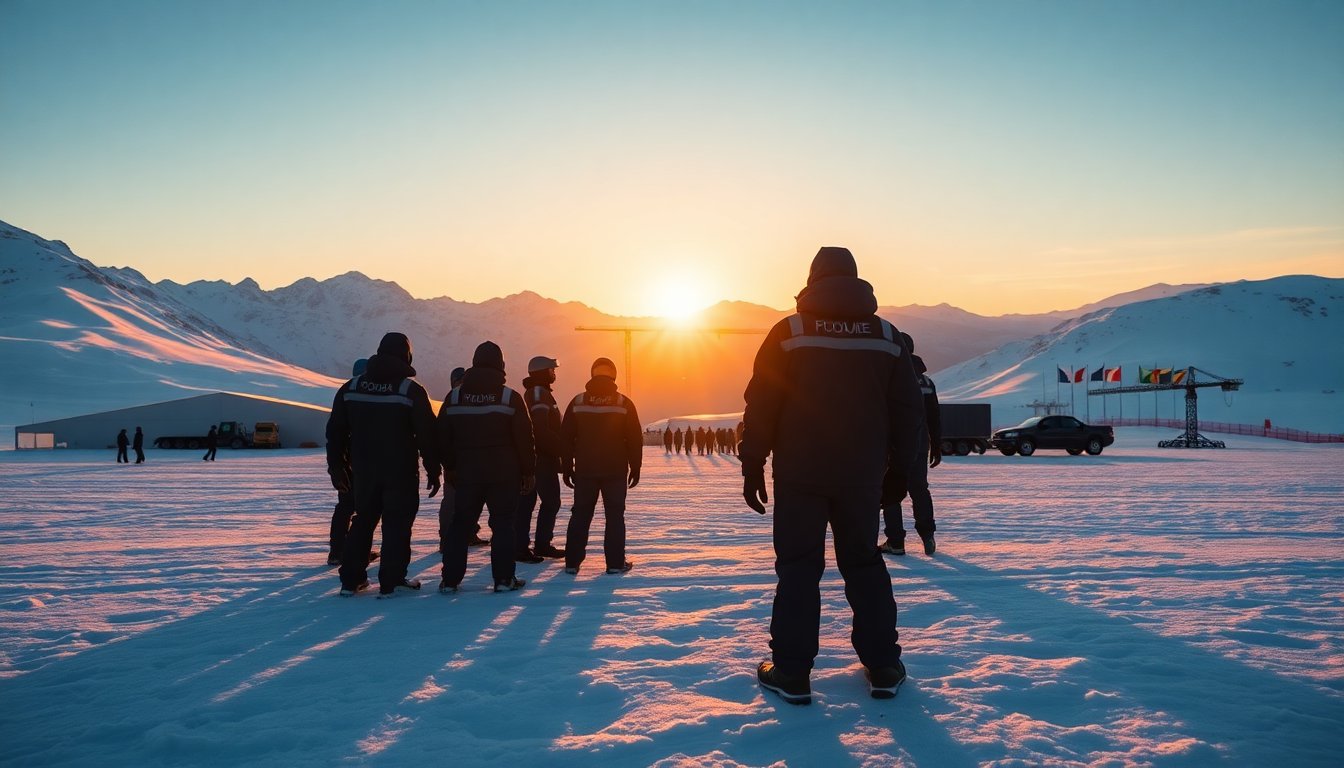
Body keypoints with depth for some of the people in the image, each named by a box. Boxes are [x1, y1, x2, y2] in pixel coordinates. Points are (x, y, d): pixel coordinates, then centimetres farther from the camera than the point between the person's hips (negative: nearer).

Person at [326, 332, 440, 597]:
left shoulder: (351, 387, 5)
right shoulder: (411, 389, -8)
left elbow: (335, 432, 8)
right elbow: (427, 434, -9)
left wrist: (337, 467, 16)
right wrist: (433, 471, -1)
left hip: (363, 471, 4)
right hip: (401, 472, -4)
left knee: (363, 521, 16)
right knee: (397, 524, 3)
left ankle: (351, 579, 18)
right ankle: (391, 582, 2)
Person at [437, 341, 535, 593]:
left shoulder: (454, 396, 3)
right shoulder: (510, 397, -7)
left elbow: (443, 437, 7)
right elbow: (524, 439, -6)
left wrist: (450, 467, 18)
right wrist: (529, 471, 2)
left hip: (466, 473, 3)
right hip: (504, 475, -2)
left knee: (459, 524, 10)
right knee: (502, 525, 4)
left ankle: (450, 579, 10)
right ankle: (504, 579, 3)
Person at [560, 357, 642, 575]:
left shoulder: (578, 402, 1)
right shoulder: (623, 403, -3)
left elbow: (565, 438, 3)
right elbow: (635, 439, -3)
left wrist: (567, 467, 10)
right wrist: (635, 468, 5)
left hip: (584, 470, 2)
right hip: (616, 470, -2)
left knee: (580, 514, 10)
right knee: (614, 516, 5)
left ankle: (572, 562, 10)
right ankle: (616, 562, 3)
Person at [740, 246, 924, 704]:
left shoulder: (789, 332, -4)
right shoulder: (886, 336, 5)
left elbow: (761, 405, -7)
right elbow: (907, 410, 8)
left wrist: (752, 465, -1)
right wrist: (900, 466, 16)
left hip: (799, 476, -2)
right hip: (862, 477, 3)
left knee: (798, 568, 5)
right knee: (864, 564, 15)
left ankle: (791, 672, 7)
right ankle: (883, 667, 19)